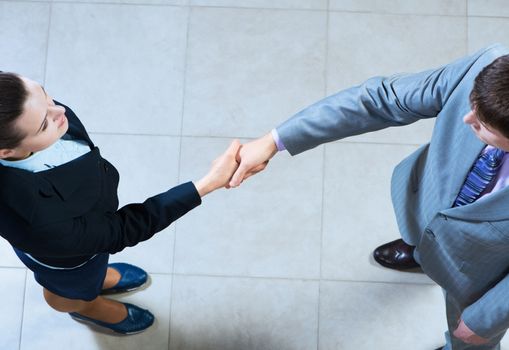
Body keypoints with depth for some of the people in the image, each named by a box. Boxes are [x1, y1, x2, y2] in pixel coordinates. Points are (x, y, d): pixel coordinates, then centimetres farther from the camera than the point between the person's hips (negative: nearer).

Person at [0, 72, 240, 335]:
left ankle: (98, 278, 72)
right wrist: (208, 183, -34)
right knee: (71, 290, 33)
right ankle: (88, 307, 67)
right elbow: (119, 231, -33)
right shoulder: (39, 222, -50)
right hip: (67, 253, -4)